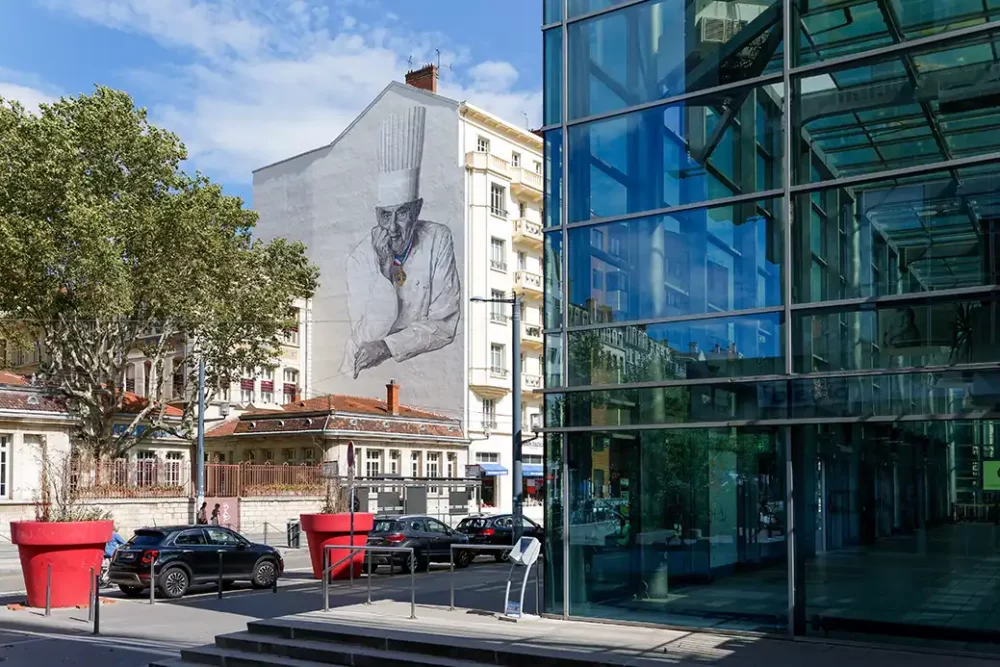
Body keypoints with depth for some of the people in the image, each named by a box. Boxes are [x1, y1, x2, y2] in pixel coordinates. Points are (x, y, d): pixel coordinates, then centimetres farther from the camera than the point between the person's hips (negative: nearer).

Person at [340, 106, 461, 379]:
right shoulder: (360, 258, -11)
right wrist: (385, 272, -26)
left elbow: (444, 325, -10)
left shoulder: (438, 240, -10)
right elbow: (366, 337, -18)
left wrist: (388, 347, -23)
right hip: (367, 367, -1)